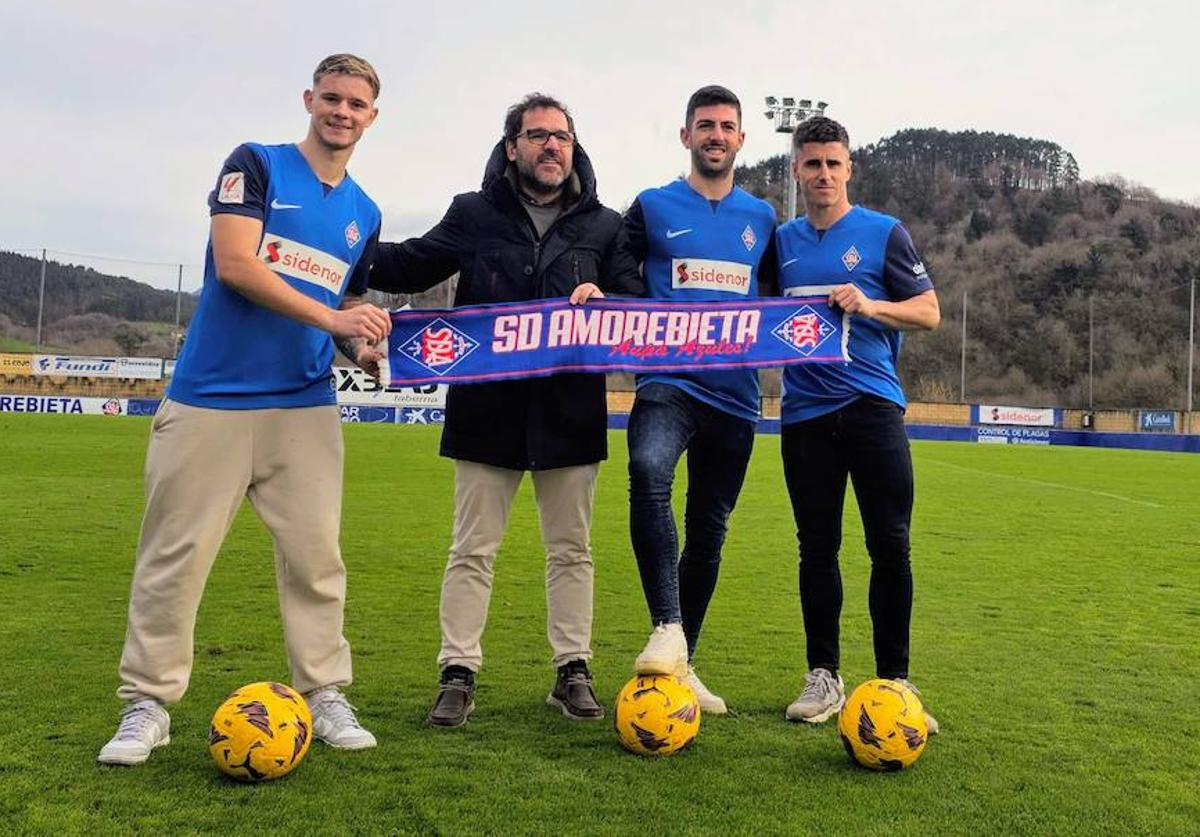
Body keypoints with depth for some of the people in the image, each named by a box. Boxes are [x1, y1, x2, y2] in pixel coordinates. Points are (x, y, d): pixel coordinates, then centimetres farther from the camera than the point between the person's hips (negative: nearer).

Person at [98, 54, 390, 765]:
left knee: (317, 556, 2)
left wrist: (372, 335, 1)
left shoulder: (365, 215, 15)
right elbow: (235, 263, -13)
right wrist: (331, 317, -21)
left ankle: (325, 696, 12)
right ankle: (147, 706, 11)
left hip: (305, 407, 4)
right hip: (211, 400, -4)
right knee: (176, 556, 0)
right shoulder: (256, 165, 1)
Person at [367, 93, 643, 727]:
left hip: (570, 413, 1)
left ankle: (572, 671, 21)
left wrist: (604, 300, -15)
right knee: (472, 550, 4)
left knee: (571, 549, 10)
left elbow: (638, 300, 8)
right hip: (486, 412, -1)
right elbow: (408, 267, 12)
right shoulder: (473, 215, 8)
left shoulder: (603, 227, 10)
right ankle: (458, 674, 14)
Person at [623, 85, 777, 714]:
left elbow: (780, 298, 22)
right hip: (668, 381, -3)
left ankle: (682, 666, 21)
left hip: (734, 395, 4)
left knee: (709, 533, 8)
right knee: (648, 471, -35)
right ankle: (667, 631, -31)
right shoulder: (653, 207, 6)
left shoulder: (761, 218, 15)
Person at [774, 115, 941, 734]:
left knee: (890, 546, -3)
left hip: (872, 404, -2)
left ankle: (893, 681, 8)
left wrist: (869, 305, -13)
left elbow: (928, 312, 2)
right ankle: (823, 677, 15)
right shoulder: (782, 240, 13)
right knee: (816, 546, 5)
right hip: (806, 411, 3)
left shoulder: (883, 233, 4)